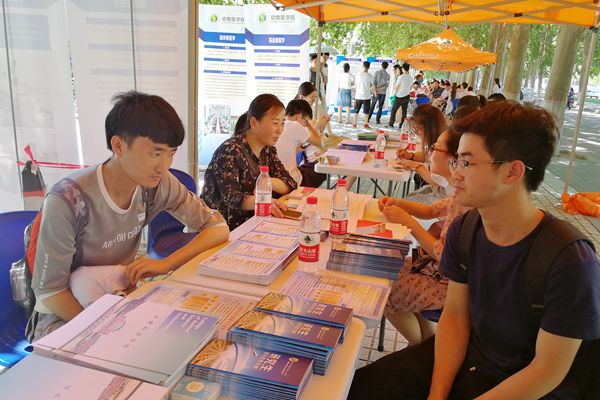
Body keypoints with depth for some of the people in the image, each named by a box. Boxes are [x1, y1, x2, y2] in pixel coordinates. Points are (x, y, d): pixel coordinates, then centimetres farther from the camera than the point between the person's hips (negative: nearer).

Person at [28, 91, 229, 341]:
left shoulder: (159, 184, -13)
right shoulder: (68, 201, -26)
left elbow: (219, 228, -9)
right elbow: (49, 290, -17)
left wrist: (165, 264, -23)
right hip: (66, 314, -5)